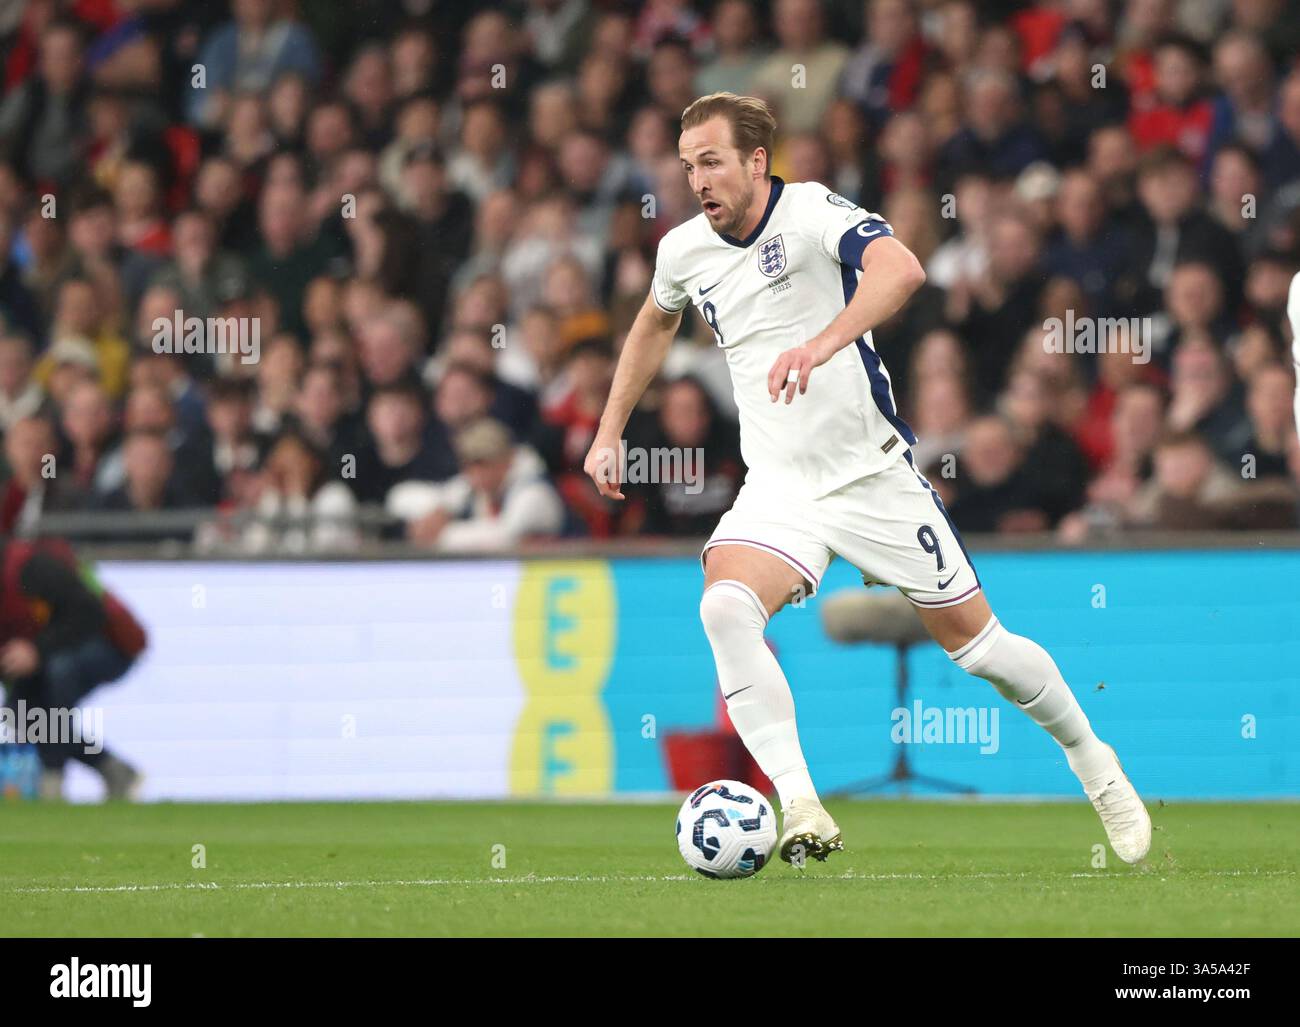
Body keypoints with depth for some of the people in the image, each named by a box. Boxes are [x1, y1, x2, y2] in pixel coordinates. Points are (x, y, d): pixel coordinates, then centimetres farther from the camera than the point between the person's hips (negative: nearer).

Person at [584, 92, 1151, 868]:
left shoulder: (811, 210, -16)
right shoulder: (684, 251, 3)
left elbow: (901, 269, -36)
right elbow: (655, 324, 28)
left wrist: (821, 345, -50)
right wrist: (611, 433, 26)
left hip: (874, 474, -4)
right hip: (777, 489, 4)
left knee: (973, 638, 5)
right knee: (725, 608, -26)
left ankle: (1093, 762, 32)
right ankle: (801, 810, -30)